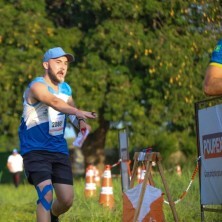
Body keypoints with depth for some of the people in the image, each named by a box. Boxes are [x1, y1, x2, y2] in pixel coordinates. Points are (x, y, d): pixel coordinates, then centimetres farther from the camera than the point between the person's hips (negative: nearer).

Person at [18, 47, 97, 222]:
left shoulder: (65, 88, 6)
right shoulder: (37, 86, -18)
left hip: (59, 149, 6)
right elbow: (54, 101, -37)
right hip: (35, 149, -6)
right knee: (46, 194, -24)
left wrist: (80, 121, -5)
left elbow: (70, 106, 21)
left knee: (67, 200, 4)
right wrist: (78, 112, -56)